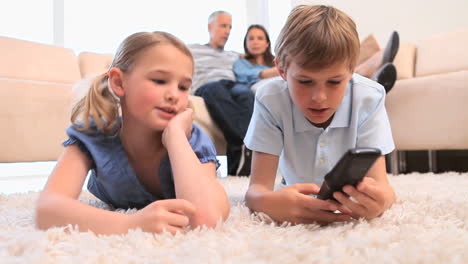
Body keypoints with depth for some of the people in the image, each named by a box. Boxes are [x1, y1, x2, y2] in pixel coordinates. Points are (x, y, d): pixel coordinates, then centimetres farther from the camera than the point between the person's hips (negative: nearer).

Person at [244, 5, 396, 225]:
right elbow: (257, 188, -31)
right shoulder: (270, 100, -29)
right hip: (297, 197, 0)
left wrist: (380, 199, -56)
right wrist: (269, 202, -56)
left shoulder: (369, 99, -27)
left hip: (350, 202, 1)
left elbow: (380, 183, -31)